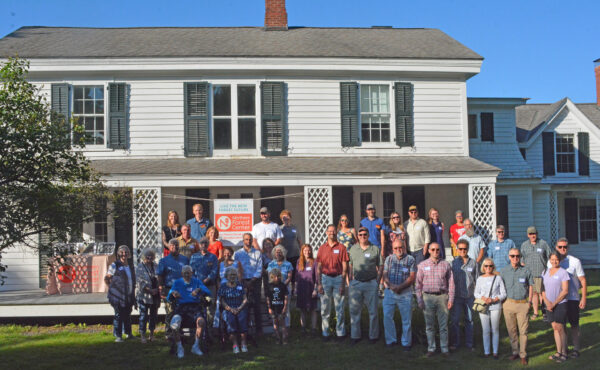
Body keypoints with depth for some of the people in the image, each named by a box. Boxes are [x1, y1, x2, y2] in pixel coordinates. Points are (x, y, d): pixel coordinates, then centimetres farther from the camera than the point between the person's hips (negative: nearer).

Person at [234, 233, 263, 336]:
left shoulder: (257, 253, 10)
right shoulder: (237, 253, 10)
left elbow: (259, 268, 4)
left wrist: (253, 280, -8)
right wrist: (243, 282, -7)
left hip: (255, 281, 0)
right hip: (242, 281, 0)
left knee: (256, 305, -4)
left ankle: (258, 329, 0)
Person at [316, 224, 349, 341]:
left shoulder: (341, 248, 2)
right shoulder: (322, 248, 8)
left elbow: (344, 268, -1)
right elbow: (318, 267, 7)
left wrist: (343, 284, -7)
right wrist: (319, 284, -1)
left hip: (338, 278, -1)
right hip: (325, 278, 2)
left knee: (339, 308, 2)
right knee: (325, 308, 4)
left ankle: (340, 332, 11)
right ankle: (325, 333, 12)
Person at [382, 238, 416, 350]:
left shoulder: (410, 259, 1)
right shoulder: (389, 259, 9)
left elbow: (412, 277, -5)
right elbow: (385, 275, 4)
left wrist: (400, 287, -15)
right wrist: (391, 285, -14)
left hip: (405, 292, -2)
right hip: (389, 292, 2)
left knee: (406, 319, 3)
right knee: (387, 316, 0)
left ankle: (406, 342, 15)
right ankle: (390, 340, 15)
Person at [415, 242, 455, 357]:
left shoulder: (446, 265, 5)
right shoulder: (422, 265, 6)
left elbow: (451, 283, 6)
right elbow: (418, 284, 7)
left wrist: (450, 299, 0)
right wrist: (419, 300, 2)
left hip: (442, 296, 0)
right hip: (428, 297, 0)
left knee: (443, 325, 3)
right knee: (429, 325, 7)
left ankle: (444, 348, 13)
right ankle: (431, 348, 17)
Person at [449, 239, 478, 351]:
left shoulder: (473, 263, 1)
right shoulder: (454, 263, 1)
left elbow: (477, 279, 7)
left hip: (470, 296, 1)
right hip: (457, 296, 0)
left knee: (469, 320, 9)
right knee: (454, 320, 2)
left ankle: (469, 343, 20)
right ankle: (455, 343, 14)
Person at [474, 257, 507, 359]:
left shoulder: (498, 278, -1)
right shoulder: (480, 279, 4)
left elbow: (503, 294, 0)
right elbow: (476, 293, 9)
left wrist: (494, 299, -14)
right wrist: (483, 298, -10)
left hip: (495, 307, -1)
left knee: (495, 330, 5)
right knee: (486, 330, 5)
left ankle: (495, 352, 15)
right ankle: (486, 352, 13)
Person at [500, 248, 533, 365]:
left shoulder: (526, 271, 2)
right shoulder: (504, 271, 4)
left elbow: (530, 286, 9)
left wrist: (529, 301, 3)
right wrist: (502, 302, 4)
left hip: (523, 304, -1)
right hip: (509, 303, 2)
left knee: (523, 331, -1)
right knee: (511, 330, 7)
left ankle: (523, 355, 8)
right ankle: (515, 352, 20)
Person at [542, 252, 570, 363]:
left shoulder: (563, 272, -8)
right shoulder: (545, 272, 9)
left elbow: (565, 291, -12)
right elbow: (543, 289, 10)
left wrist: (554, 303, -12)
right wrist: (546, 301, -5)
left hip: (560, 304, -5)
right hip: (549, 305, 5)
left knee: (560, 328, -5)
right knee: (555, 328, 9)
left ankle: (564, 353, 3)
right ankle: (558, 352, 16)